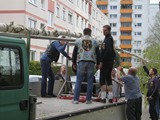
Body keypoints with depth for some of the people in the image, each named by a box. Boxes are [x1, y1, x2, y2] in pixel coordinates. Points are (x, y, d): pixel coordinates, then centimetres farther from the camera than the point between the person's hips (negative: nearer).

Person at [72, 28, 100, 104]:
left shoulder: (78, 41, 10)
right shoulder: (94, 41, 12)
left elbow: (74, 53, 8)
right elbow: (98, 53, 12)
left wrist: (74, 63, 15)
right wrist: (98, 64, 19)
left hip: (81, 61, 0)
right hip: (91, 62, 1)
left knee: (78, 81, 1)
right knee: (90, 82, 4)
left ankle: (76, 99, -3)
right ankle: (88, 100, 4)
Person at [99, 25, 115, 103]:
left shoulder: (108, 39, -11)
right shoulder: (110, 39, 18)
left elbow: (107, 51, -22)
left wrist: (101, 61, -20)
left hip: (106, 61, -10)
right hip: (110, 61, 10)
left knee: (102, 79, -8)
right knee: (108, 79, 12)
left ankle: (103, 97, -9)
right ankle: (110, 97, 14)